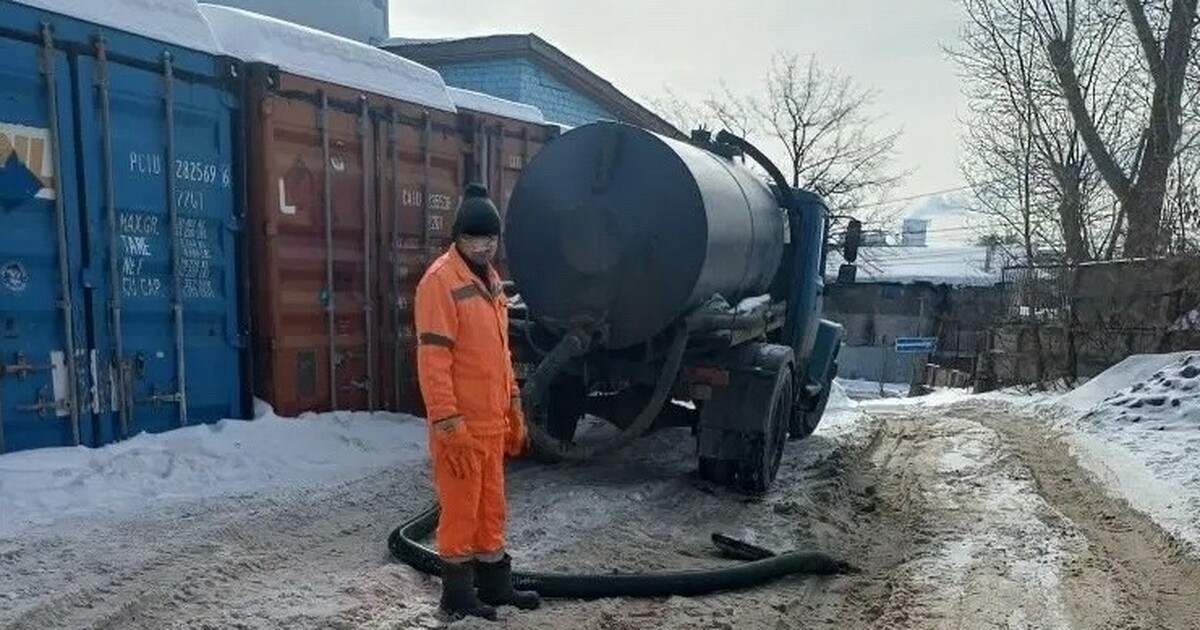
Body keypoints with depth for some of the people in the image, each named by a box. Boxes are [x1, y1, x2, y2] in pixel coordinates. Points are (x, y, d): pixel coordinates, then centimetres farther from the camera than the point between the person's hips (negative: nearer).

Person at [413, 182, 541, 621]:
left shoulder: (490, 279, 14)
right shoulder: (440, 281, -14)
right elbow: (432, 360, -19)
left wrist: (514, 410, 19)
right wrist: (448, 424, -22)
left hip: (493, 422, 9)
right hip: (461, 425, -8)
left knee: (492, 507, 17)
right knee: (460, 509, 3)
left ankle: (494, 583, 30)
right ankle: (458, 594, 18)